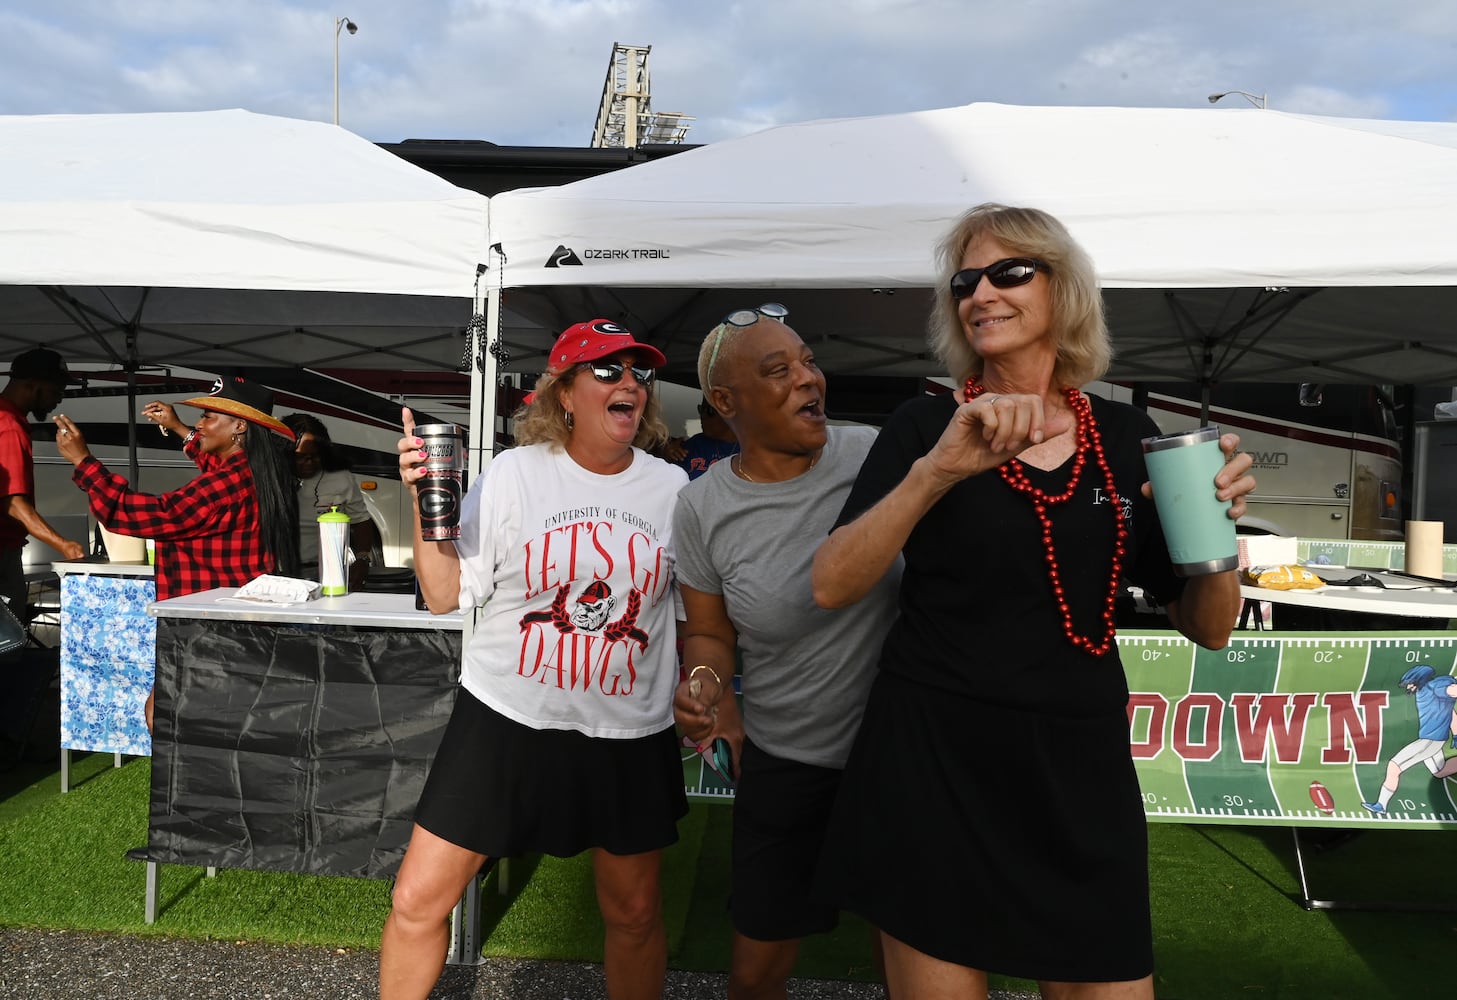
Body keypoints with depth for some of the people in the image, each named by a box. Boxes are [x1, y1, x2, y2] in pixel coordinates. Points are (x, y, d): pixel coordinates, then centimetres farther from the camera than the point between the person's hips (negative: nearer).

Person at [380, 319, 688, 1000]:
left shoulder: (671, 487, 0)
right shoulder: (515, 473, -7)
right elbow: (446, 594, -6)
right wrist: (424, 502, -17)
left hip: (629, 735, 2)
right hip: (507, 719, -1)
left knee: (635, 914, 15)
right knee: (418, 900, 3)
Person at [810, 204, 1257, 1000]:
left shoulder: (1128, 437, 4)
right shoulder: (926, 425, -4)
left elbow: (1207, 629, 8)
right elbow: (830, 586, -16)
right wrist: (937, 471, -29)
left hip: (1080, 772, 3)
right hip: (934, 764, -2)